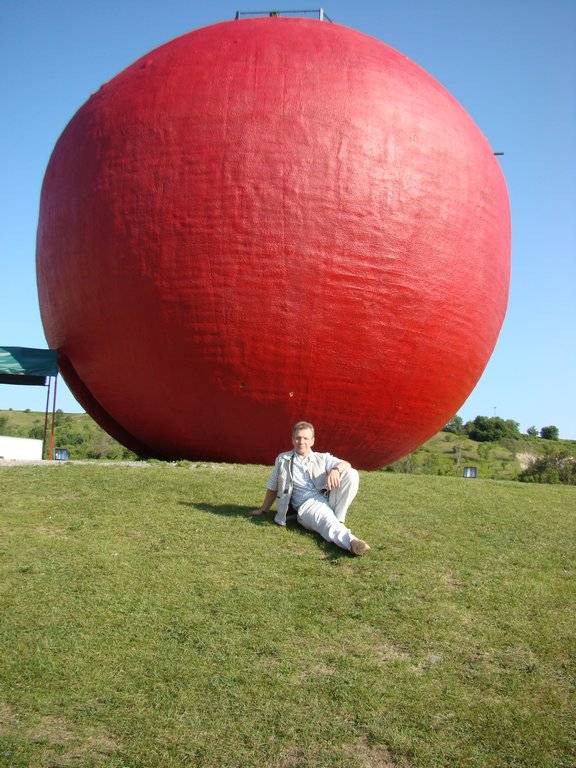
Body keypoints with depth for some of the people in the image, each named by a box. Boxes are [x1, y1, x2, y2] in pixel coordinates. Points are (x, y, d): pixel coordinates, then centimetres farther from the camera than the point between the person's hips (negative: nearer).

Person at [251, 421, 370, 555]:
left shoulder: (323, 458, 18)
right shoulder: (282, 460, 18)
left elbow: (346, 465, 0)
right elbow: (272, 488, 26)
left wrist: (335, 469, -23)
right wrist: (263, 510, 31)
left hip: (329, 499, 3)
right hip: (307, 504, -3)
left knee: (351, 474, -20)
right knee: (325, 520, -38)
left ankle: (337, 521, -22)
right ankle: (351, 541, -64)